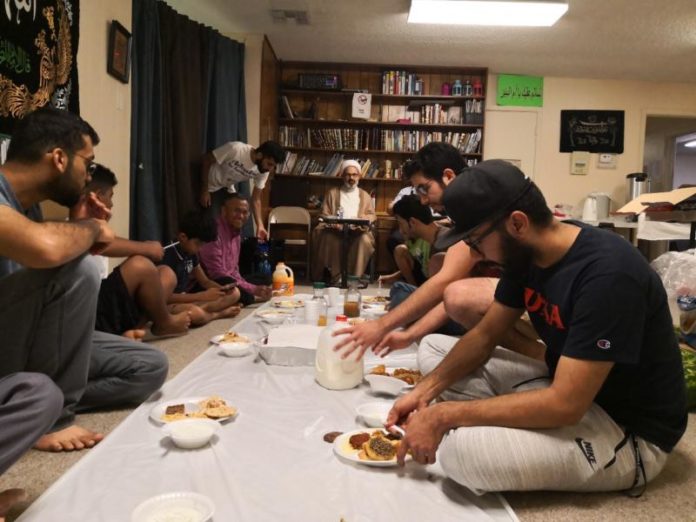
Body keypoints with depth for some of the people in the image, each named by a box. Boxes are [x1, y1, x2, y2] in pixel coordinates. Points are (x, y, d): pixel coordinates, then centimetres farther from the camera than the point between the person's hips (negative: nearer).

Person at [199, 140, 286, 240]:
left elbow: (256, 199, -10)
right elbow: (206, 160, -21)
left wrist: (260, 225, -22)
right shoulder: (235, 149, -33)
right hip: (210, 187, -5)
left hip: (227, 189, 5)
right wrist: (204, 191, -19)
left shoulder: (263, 171, -16)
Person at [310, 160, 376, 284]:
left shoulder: (365, 195, 21)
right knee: (328, 238, -35)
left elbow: (372, 216, 10)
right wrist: (334, 224, -13)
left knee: (365, 239, -34)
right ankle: (336, 276, -30)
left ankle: (355, 276, -30)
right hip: (336, 230, 0)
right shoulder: (332, 193, 17)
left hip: (357, 231, 1)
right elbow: (324, 215, 10)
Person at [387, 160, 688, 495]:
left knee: (462, 448, -31)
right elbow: (485, 335, 4)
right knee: (432, 350, 5)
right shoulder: (526, 252, -5)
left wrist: (444, 415, -28)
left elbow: (565, 404, -32)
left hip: (629, 431, -8)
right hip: (563, 385, 8)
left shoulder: (607, 274, -31)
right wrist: (426, 390, -11)